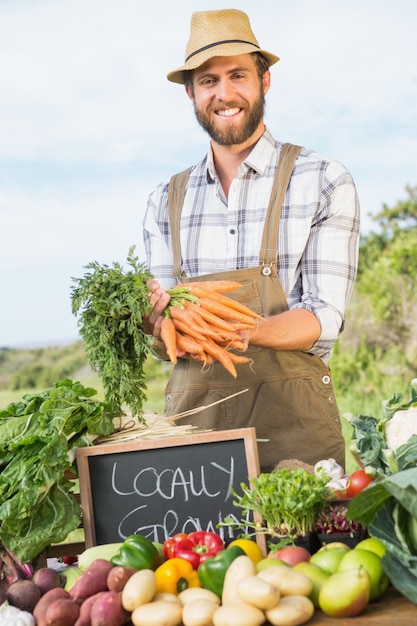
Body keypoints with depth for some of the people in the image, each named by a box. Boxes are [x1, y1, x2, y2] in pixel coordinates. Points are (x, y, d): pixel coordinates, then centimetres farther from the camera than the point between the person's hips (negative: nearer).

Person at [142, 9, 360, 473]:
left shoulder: (323, 182, -1)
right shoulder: (165, 203, 10)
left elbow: (325, 318, -7)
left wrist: (247, 330, -26)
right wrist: (156, 321, -14)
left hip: (290, 412, -2)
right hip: (193, 412, 3)